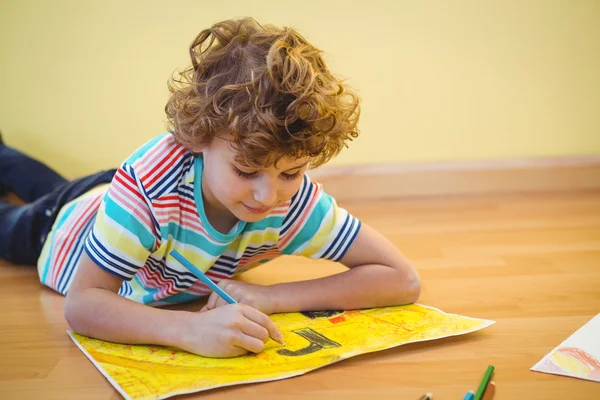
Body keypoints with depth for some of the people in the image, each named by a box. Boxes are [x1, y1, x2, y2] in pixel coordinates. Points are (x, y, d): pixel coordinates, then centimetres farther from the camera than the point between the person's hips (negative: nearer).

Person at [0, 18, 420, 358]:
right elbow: (82, 304, -47)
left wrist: (269, 297, -48)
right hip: (67, 224, -4)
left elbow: (404, 279, -41)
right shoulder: (149, 179, -49)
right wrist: (191, 328, -65)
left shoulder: (295, 200, -41)